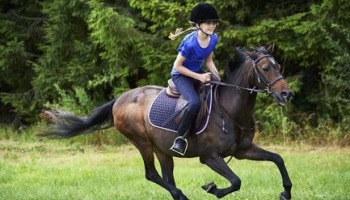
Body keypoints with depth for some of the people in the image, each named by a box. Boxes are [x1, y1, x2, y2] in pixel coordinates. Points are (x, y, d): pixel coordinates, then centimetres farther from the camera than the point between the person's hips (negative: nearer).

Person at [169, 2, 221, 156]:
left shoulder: (213, 39, -7)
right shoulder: (190, 43, -28)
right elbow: (177, 66, -20)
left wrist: (218, 77, -9)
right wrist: (199, 77, -23)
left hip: (198, 73, 8)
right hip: (181, 75, -8)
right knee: (195, 102, -31)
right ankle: (180, 138, -17)